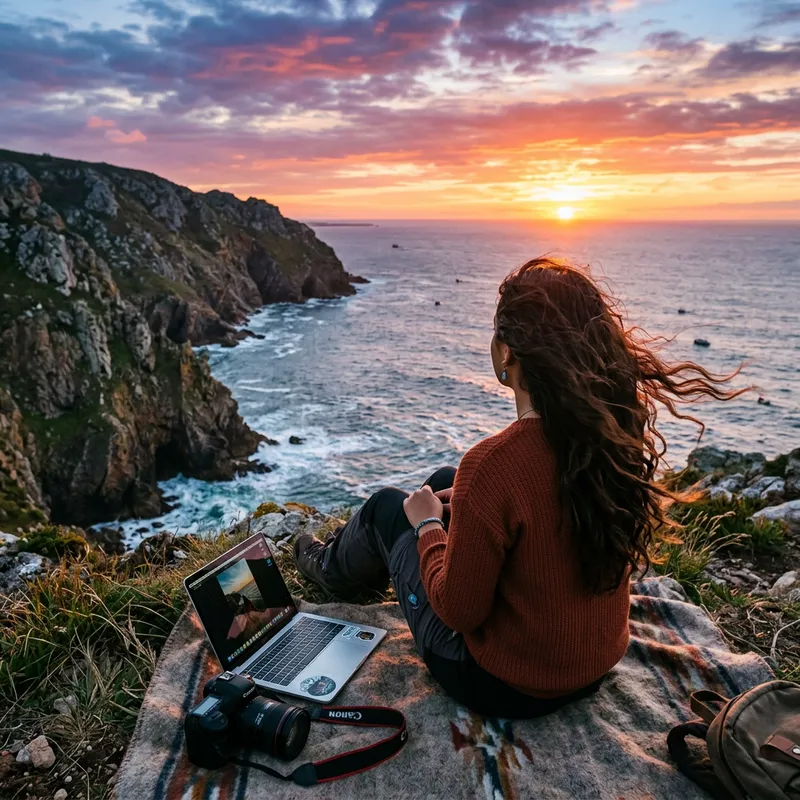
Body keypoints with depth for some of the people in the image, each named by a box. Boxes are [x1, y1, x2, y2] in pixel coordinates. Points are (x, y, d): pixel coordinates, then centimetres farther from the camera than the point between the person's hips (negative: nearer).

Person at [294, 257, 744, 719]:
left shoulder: (492, 465, -35)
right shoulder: (620, 429, -14)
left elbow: (457, 610, -23)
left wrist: (427, 525, -6)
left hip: (504, 687, -6)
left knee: (388, 507, 12)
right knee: (445, 481, 19)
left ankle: (335, 569, 48)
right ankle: (368, 565, 50)